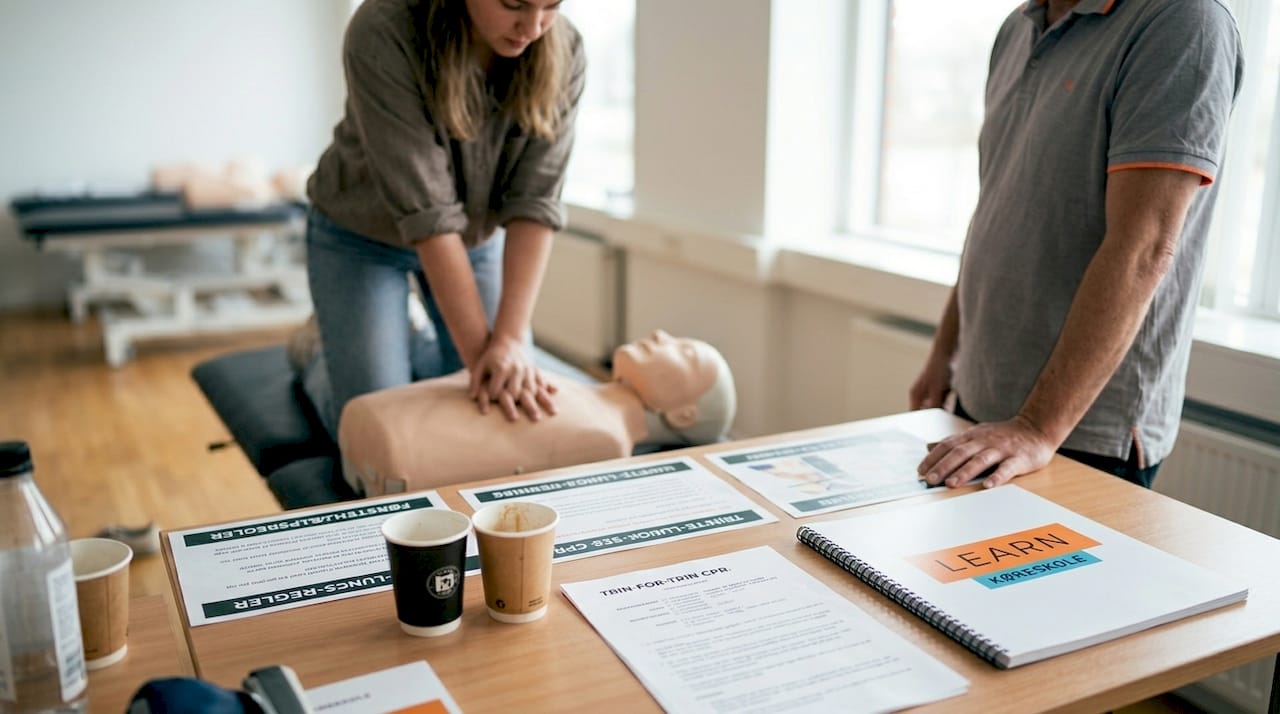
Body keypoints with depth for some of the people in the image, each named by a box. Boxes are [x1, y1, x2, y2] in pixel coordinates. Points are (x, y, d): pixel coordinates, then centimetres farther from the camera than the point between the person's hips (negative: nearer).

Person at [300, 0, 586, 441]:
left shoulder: (561, 54, -21)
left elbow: (535, 201, -25)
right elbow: (424, 208, -34)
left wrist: (511, 337, -33)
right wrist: (479, 348, -33)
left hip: (477, 237, 4)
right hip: (362, 236, -3)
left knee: (511, 398, 6)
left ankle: (408, 347, 34)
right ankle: (318, 352, 28)